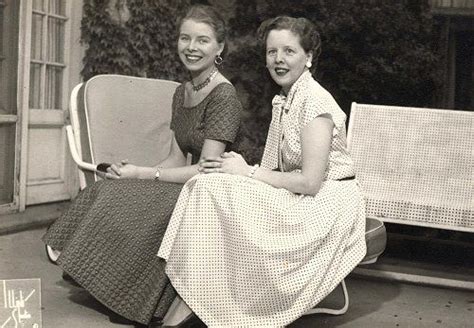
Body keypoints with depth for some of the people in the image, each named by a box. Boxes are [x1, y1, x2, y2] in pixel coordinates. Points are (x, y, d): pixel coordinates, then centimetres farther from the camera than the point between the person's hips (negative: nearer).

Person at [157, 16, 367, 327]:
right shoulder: (282, 100, 11)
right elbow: (274, 169, 8)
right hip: (298, 200, 8)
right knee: (207, 186, -7)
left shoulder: (315, 101, -16)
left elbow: (310, 182, -21)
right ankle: (188, 301, -3)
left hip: (326, 205, -8)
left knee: (211, 190, -19)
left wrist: (248, 172, -15)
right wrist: (240, 166, -11)